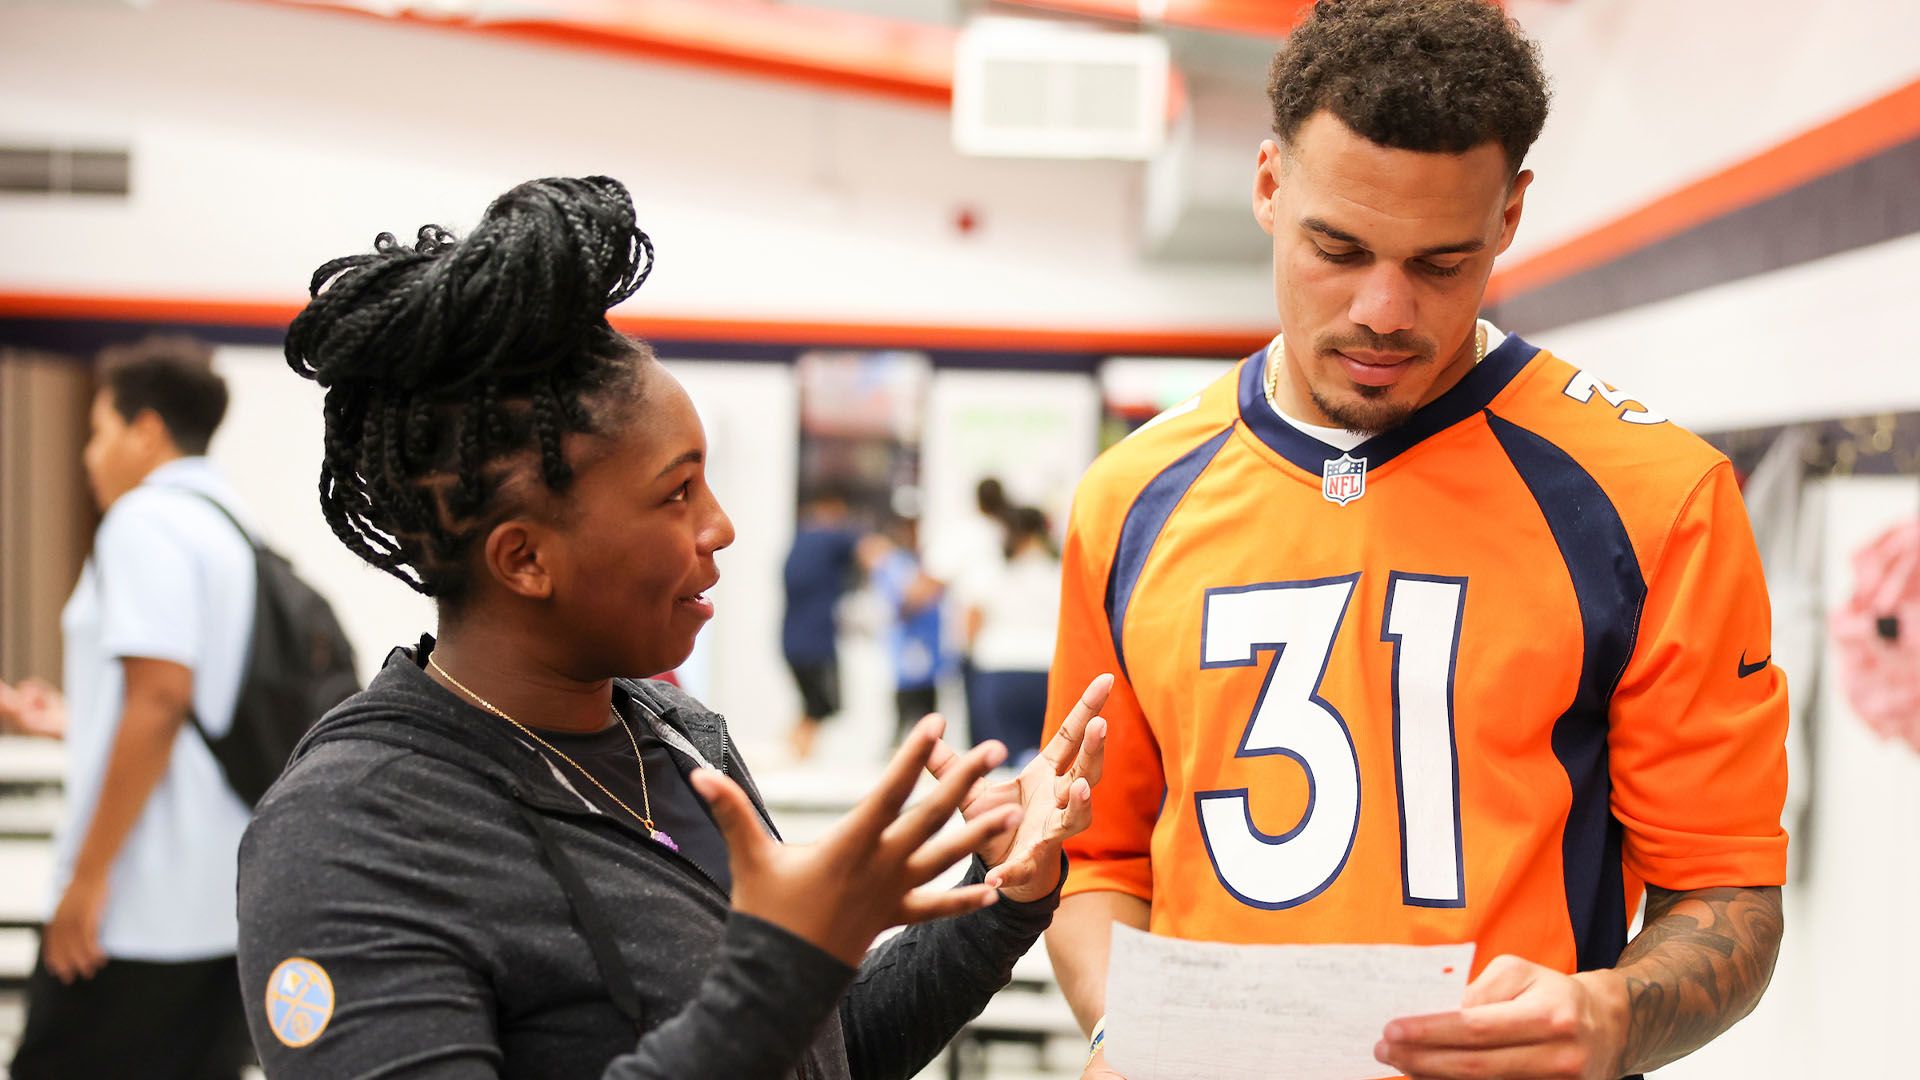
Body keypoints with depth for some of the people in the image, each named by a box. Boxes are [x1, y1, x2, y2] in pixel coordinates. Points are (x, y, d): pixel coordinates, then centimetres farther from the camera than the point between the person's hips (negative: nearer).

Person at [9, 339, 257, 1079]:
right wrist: (77, 718, 35)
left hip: (139, 912, -8)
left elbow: (161, 696, -18)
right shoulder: (236, 529, 17)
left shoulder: (146, 522, -8)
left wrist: (89, 875, -17)